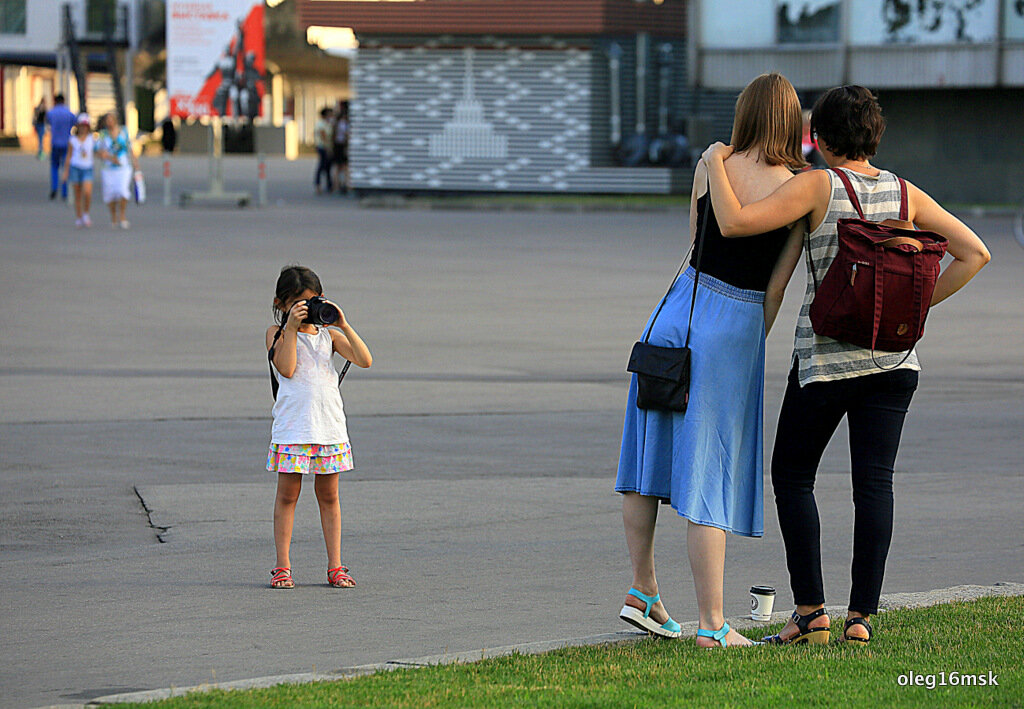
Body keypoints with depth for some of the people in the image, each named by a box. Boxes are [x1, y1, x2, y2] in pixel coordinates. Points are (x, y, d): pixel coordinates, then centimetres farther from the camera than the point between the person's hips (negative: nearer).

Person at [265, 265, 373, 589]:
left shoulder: (329, 334, 10)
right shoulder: (278, 333, 2)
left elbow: (365, 360, 0)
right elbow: (286, 368, -14)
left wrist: (343, 325, -7)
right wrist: (292, 328, -15)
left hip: (329, 426, 3)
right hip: (292, 427, -3)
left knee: (328, 496, 9)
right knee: (287, 495, 1)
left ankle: (335, 566, 13)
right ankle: (282, 567, 7)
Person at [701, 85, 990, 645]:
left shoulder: (817, 186, -11)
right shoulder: (905, 194, 3)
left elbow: (734, 223, -20)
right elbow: (974, 253, 0)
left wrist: (715, 161, -6)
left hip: (825, 357, -4)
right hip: (892, 355, 4)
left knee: (792, 474, 11)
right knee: (874, 482, 4)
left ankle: (809, 609, 5)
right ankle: (860, 616, -2)